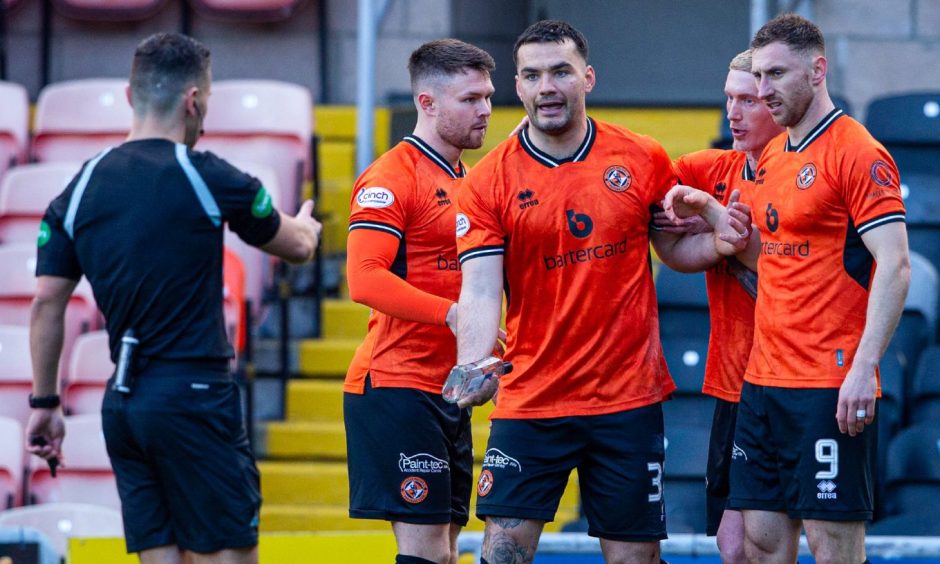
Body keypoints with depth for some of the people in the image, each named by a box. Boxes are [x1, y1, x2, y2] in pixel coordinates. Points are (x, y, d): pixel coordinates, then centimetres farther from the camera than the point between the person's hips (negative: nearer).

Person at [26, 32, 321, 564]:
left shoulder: (81, 186, 7)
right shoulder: (208, 177, -7)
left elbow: (47, 304, 7)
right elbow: (297, 246, 9)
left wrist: (45, 402, 15)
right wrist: (306, 224, 33)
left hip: (122, 402, 6)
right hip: (194, 395, -6)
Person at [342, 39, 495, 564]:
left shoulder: (465, 182, 18)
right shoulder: (392, 177, -10)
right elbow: (365, 279, -21)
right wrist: (451, 314, -25)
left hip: (446, 393, 9)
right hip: (396, 387, -9)